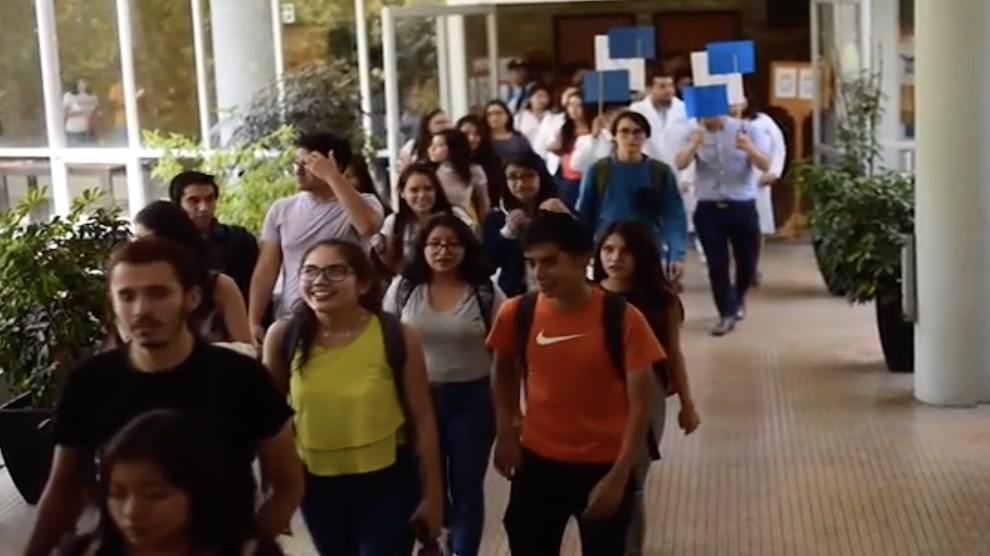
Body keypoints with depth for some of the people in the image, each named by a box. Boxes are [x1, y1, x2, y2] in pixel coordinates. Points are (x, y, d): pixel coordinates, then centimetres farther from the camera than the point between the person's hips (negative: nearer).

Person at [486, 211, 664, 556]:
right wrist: (505, 430, 4)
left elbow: (640, 403, -13)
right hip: (538, 462, 3)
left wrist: (618, 476, -16)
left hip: (603, 466, -2)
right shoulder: (517, 314, -7)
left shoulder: (622, 319, -16)